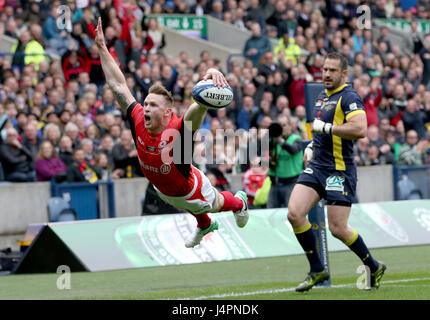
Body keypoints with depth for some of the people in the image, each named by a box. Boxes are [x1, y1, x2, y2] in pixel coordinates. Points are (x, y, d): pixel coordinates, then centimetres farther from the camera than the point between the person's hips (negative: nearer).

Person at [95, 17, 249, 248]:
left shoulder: (178, 130, -43)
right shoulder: (138, 122, -30)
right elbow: (117, 84, -27)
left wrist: (212, 74, -80)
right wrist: (102, 48, -31)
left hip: (190, 190, -4)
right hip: (162, 190, 4)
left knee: (214, 205, 30)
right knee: (189, 208, 37)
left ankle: (239, 202, 62)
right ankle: (204, 225, 69)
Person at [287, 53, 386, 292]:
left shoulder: (349, 97, -11)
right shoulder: (322, 97, 16)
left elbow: (360, 130, -26)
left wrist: (326, 127, -19)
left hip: (339, 171, -8)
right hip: (316, 166, 8)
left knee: (338, 229, -7)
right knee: (295, 213, -9)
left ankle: (374, 267, 16)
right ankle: (317, 270, 4)